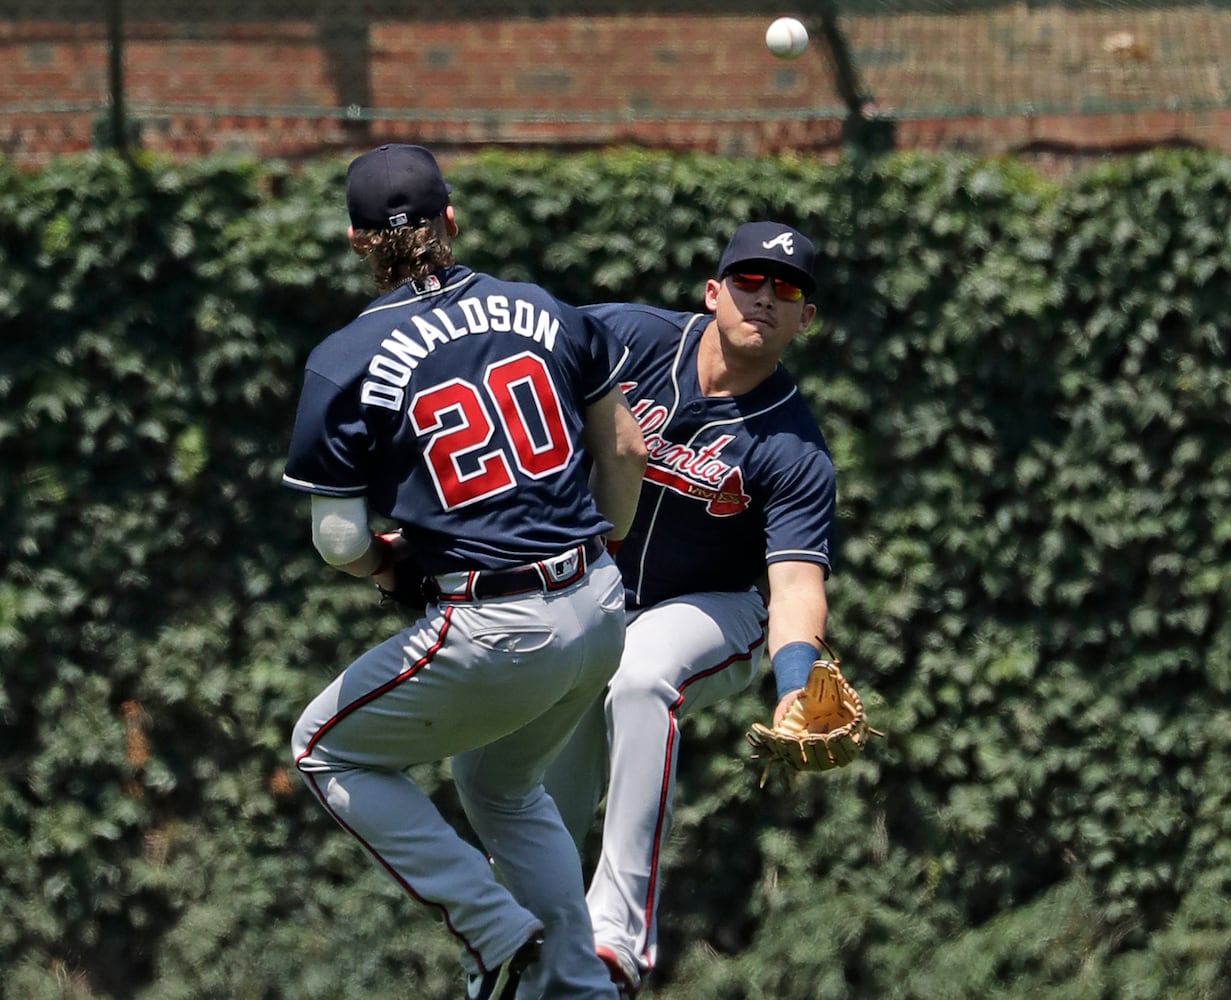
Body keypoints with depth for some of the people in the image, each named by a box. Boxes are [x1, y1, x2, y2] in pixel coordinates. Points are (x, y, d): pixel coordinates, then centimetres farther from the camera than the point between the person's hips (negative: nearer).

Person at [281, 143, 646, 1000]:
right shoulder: (542, 312, 4)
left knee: (326, 751, 18)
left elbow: (340, 544, -7)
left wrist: (381, 561, 16)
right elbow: (625, 449, 14)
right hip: (600, 614, 6)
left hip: (494, 638, -6)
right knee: (503, 785, 32)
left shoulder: (346, 364, -9)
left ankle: (493, 926, 8)